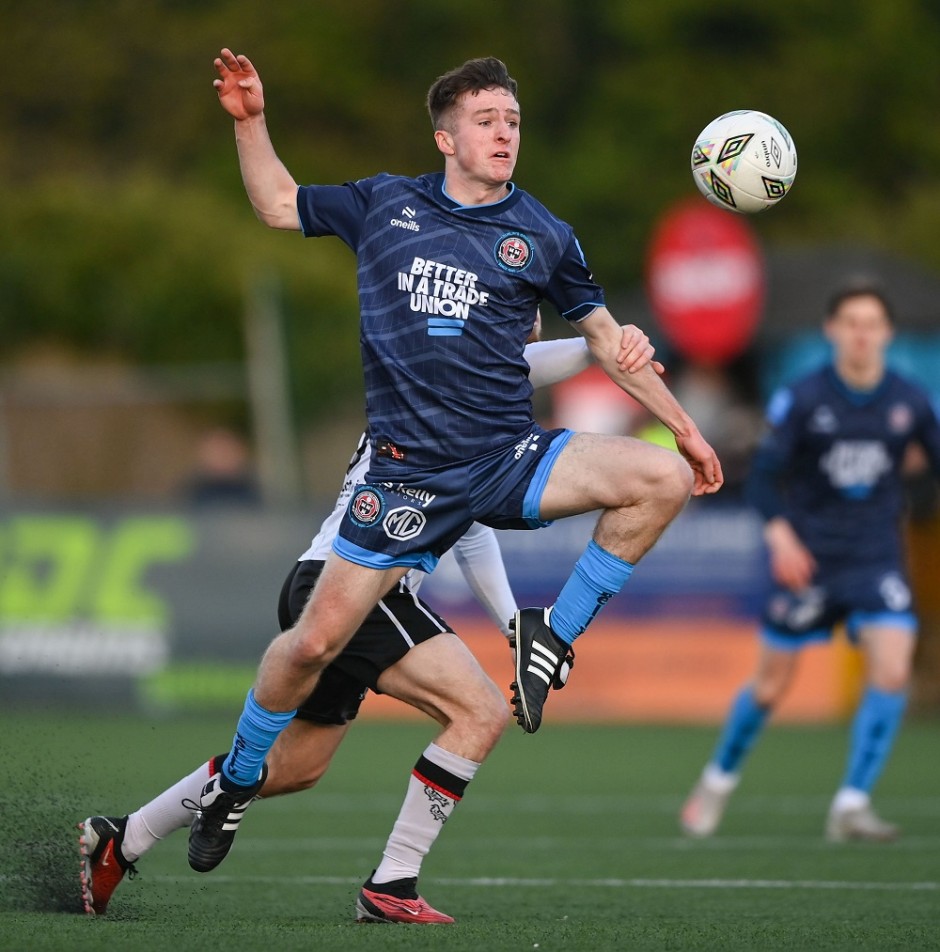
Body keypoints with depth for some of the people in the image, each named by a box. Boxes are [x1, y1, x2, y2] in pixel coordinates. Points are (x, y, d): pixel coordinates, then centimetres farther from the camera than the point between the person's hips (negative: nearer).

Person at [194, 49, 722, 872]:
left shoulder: (541, 236, 6)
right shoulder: (384, 204, 7)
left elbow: (605, 337, 16)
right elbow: (277, 205, 19)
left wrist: (684, 428, 16)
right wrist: (249, 121, 6)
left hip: (511, 459, 1)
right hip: (409, 470, -1)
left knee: (662, 478, -24)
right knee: (315, 641, -3)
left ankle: (555, 635, -7)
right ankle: (236, 781, 23)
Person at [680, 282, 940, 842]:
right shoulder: (803, 400, -8)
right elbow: (764, 475, -8)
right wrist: (780, 533, -25)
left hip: (877, 560, 2)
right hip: (809, 559, -2)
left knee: (892, 671, -18)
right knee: (772, 686, 5)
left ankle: (851, 806, -12)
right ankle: (719, 780, 31)